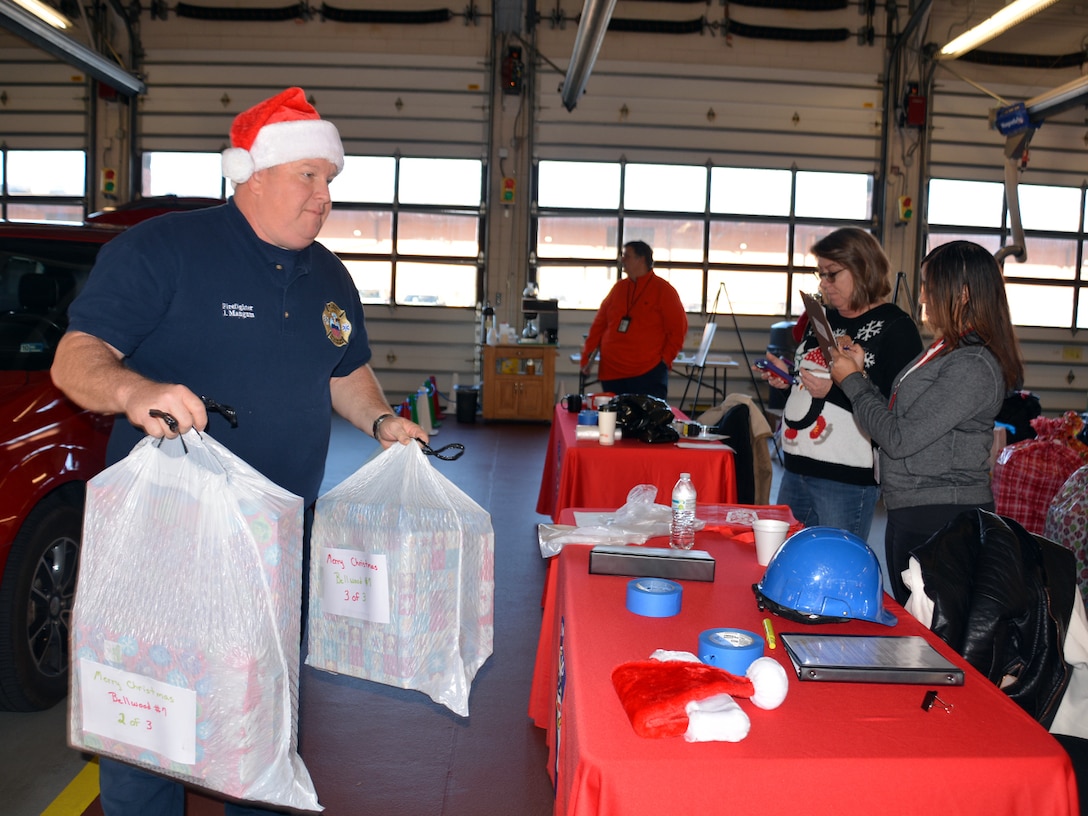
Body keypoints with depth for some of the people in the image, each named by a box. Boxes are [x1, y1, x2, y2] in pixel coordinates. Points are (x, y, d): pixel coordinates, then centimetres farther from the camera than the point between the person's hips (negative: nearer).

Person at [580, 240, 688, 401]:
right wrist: (587, 355, 9)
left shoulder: (663, 290, 1)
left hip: (648, 375, -5)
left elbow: (678, 329, 0)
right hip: (611, 372, 5)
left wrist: (666, 359, -6)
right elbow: (599, 324, 16)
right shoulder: (618, 288, 14)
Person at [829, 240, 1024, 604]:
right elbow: (899, 418, 12)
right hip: (912, 511, 10)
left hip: (942, 518, -10)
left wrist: (852, 381, -10)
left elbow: (899, 439, -21)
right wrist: (859, 372, 7)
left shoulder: (973, 367, -20)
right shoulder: (944, 350, 11)